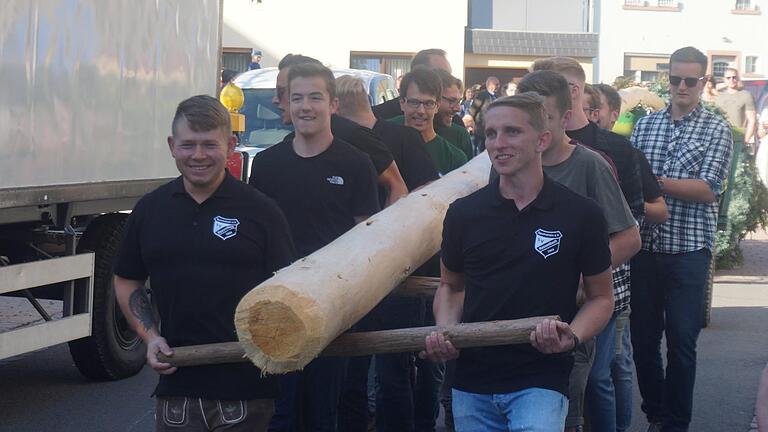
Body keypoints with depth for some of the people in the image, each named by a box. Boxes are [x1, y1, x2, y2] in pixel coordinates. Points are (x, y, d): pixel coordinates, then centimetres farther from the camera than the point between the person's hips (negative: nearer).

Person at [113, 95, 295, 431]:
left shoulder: (260, 211, -2)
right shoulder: (149, 210, 8)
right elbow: (127, 282, 17)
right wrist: (149, 336, 1)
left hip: (247, 384, -2)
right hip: (177, 382, 3)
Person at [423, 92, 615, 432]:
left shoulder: (581, 214, -6)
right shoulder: (463, 213, 2)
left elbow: (601, 297, 4)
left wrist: (572, 337, -16)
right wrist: (444, 331, -3)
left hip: (540, 381, -3)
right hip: (471, 382, 4)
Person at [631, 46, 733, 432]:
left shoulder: (717, 130, -1)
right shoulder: (645, 125, 10)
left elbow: (708, 189, -12)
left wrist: (652, 181, -17)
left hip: (688, 249, -3)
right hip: (645, 246, 3)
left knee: (681, 341, 1)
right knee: (642, 336, 10)